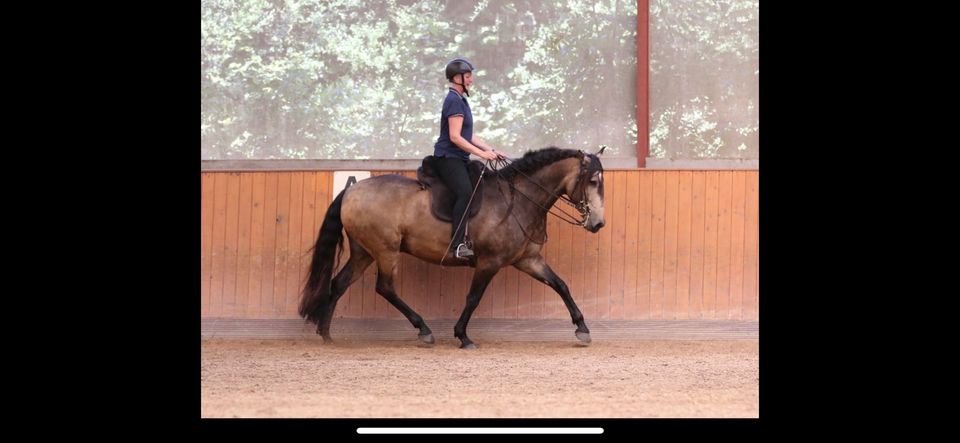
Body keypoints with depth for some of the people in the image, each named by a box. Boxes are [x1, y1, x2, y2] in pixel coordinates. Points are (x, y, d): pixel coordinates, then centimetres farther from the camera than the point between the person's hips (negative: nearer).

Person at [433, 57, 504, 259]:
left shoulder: (460, 99, 19)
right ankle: (457, 244, -36)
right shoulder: (454, 100, -11)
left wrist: (491, 150, 12)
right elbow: (455, 137, -19)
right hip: (448, 157, -11)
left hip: (458, 159, 11)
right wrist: (482, 153, -19)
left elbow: (469, 136, 22)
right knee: (466, 192, -29)